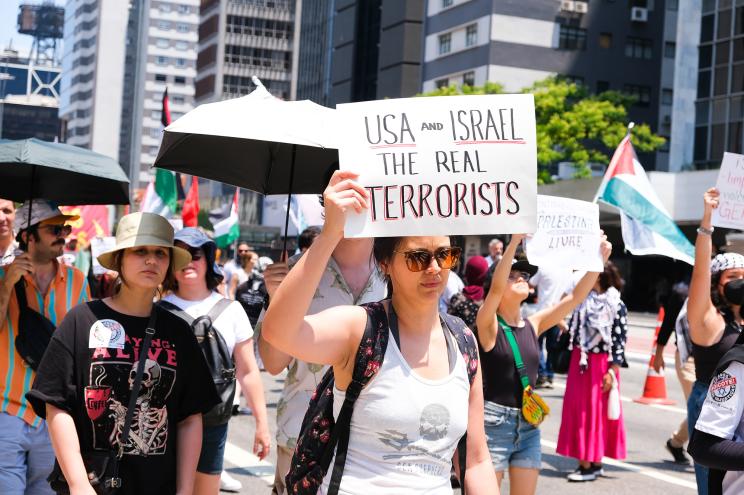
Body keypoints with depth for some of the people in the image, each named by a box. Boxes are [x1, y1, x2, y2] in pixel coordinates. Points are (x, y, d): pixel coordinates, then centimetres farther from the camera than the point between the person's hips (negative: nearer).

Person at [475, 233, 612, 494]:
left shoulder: (533, 325, 8)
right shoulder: (489, 325, -7)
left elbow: (575, 297, 4)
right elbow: (495, 288, -25)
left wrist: (599, 259, -7)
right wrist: (514, 241, -34)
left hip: (528, 424, 6)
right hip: (494, 422, -6)